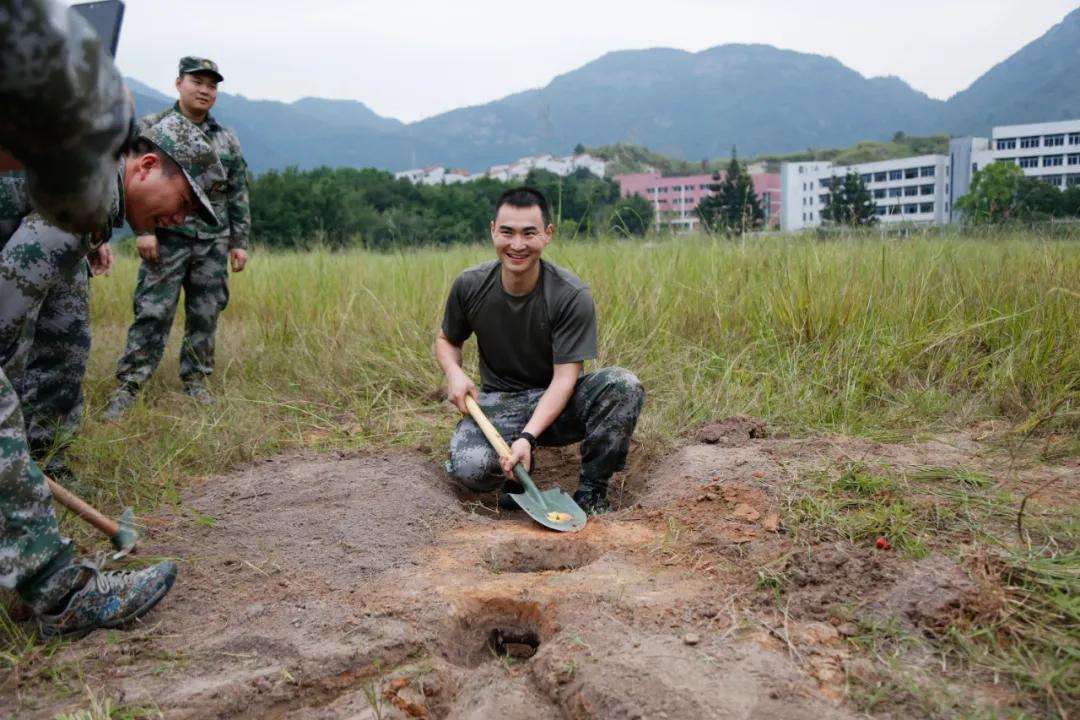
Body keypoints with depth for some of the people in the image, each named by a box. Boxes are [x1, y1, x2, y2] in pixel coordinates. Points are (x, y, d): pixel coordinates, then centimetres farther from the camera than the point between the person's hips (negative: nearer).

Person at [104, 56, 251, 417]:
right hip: (167, 237, -3)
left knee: (205, 315, 5)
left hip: (213, 241, 4)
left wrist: (239, 242, 6)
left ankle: (195, 380, 16)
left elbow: (238, 196, 12)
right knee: (152, 313, -6)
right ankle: (128, 386, -2)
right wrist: (143, 229, -13)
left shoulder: (227, 140, 12)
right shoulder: (151, 128, 2)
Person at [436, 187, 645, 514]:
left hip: (555, 402, 0)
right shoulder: (470, 285, -8)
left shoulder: (572, 295, -17)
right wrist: (454, 373, -15)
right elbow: (446, 340, 10)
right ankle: (515, 472, 5)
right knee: (469, 468, -32)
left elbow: (564, 377, -19)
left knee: (624, 385, -31)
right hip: (497, 403, 1)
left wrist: (527, 437, -32)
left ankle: (591, 488, -11)